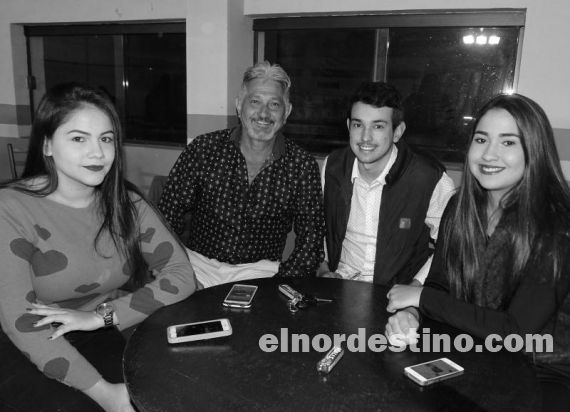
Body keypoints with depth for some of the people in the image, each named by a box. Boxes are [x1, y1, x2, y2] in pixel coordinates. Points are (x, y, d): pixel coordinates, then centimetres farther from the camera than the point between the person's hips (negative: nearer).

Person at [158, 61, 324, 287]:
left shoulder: (303, 166, -2)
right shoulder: (203, 149, -3)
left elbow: (310, 237, -1)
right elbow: (168, 216, 0)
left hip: (259, 270, 1)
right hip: (199, 262, 0)